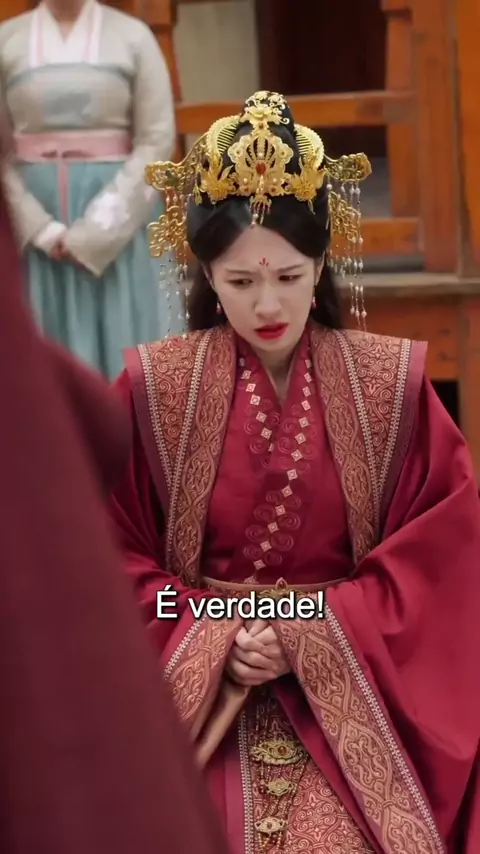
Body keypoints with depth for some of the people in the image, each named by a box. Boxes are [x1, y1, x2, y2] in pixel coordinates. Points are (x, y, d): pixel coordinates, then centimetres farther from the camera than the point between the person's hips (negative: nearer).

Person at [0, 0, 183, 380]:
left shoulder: (132, 36, 2)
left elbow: (157, 139, -3)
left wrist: (95, 232, -11)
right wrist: (40, 228, -10)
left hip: (118, 213, -1)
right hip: (35, 214, 1)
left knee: (125, 343, -1)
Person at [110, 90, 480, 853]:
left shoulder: (393, 385, -1)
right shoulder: (153, 390, -1)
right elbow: (114, 555, 1)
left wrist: (315, 637, -12)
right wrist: (211, 644, -13)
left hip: (350, 698, 0)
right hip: (200, 696, 0)